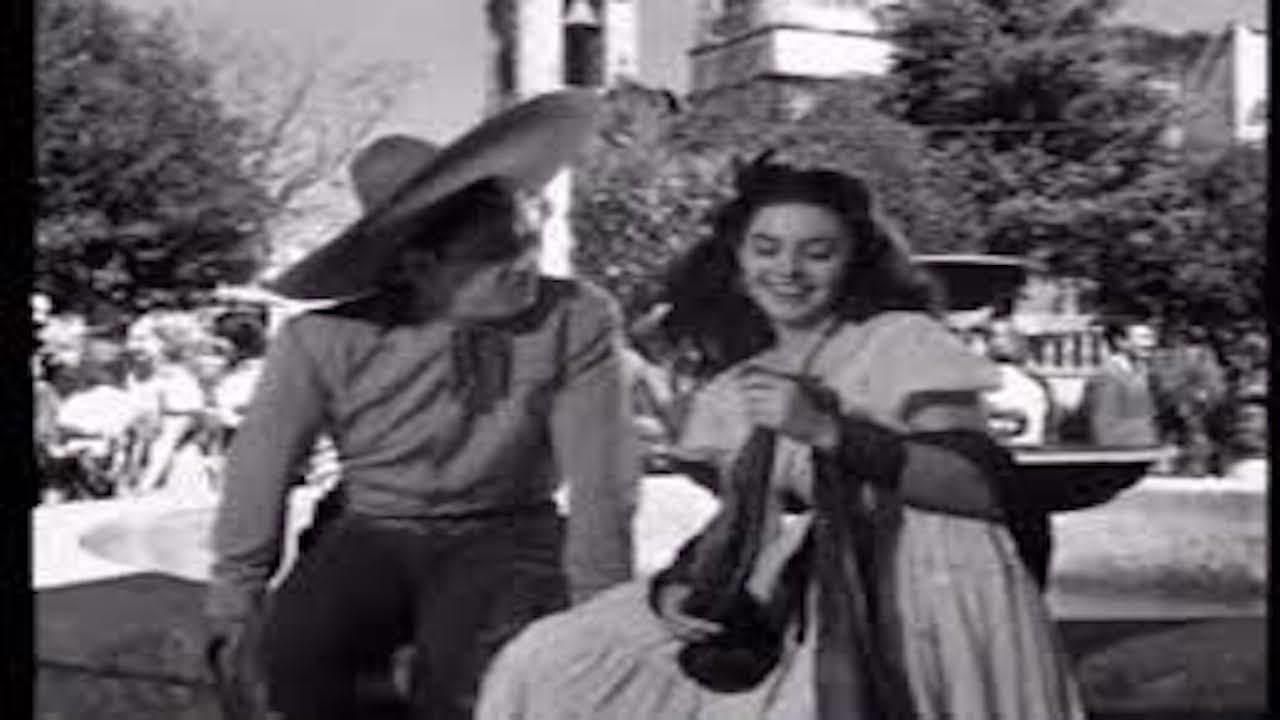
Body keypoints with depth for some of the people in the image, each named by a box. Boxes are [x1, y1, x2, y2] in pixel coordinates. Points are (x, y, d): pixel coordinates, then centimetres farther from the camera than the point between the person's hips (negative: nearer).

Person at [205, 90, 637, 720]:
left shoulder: (580, 321, -16)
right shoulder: (323, 343, -14)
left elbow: (601, 483, -13)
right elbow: (258, 476, -3)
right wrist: (234, 615, 2)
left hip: (504, 534, -1)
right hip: (370, 532, 1)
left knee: (469, 662, -32)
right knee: (293, 643, -29)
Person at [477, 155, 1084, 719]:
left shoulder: (905, 343, -4)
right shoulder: (737, 385, 14)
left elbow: (982, 487, -14)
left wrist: (826, 430, -20)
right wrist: (677, 586, -4)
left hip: (925, 605, -5)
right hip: (804, 599, 5)